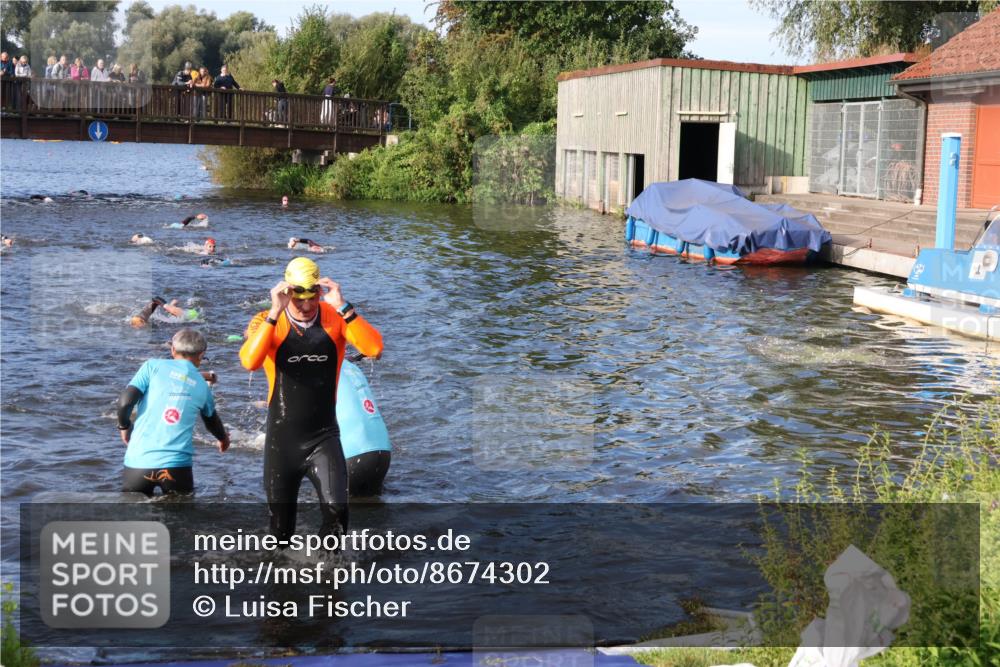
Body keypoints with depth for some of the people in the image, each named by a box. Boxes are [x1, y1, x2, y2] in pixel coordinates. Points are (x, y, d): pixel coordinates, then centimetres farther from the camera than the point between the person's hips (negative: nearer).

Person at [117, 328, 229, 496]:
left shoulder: (154, 366, 5)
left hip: (139, 461, -1)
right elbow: (212, 421, 34)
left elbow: (125, 401, -5)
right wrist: (224, 439, 55)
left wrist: (124, 426, 16)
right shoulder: (202, 385, 15)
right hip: (177, 465, 1)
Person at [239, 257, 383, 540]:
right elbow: (250, 362, -25)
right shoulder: (267, 322, -6)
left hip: (324, 437, 0)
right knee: (280, 526, 11)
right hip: (281, 439, 0)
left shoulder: (335, 318, -4)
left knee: (336, 510, -20)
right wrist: (275, 312, -29)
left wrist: (342, 307, -26)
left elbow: (374, 348, -20)